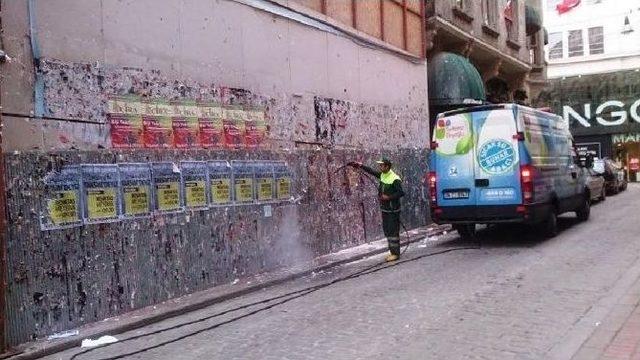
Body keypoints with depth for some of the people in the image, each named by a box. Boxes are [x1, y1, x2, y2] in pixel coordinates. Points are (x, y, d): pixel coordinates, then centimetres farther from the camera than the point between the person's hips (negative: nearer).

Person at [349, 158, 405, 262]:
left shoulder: (395, 179, -19)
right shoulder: (382, 175, 6)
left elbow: (401, 193, -21)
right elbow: (372, 171, 19)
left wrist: (388, 197, -21)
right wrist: (361, 166, 17)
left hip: (393, 210, -9)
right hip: (384, 208, 9)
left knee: (393, 231, -4)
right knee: (387, 230, 13)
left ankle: (396, 253, 3)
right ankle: (392, 252, 22)